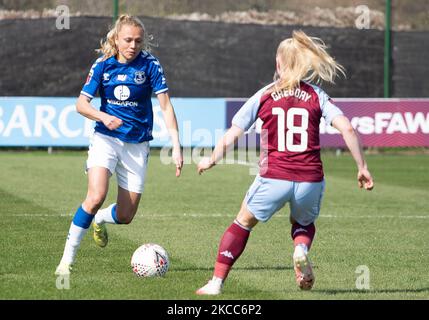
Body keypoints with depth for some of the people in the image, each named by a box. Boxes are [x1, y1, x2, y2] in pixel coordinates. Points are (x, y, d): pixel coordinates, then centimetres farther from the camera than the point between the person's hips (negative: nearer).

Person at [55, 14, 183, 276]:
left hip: (137, 145, 1)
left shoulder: (150, 65, -8)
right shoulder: (103, 65, -5)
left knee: (125, 216, 2)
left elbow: (166, 106, -8)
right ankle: (68, 258, -14)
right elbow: (81, 104, -1)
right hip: (106, 139, -1)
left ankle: (99, 220, 39)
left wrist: (176, 146, -16)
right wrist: (104, 117, -21)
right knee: (96, 197, -25)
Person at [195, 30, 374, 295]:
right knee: (304, 223, 31)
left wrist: (211, 161, 20)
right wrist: (362, 168, 0)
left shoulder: (264, 96, 5)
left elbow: (232, 135, 4)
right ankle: (301, 249, -4)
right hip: (310, 181, 1)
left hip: (273, 179, -1)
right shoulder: (316, 96, 6)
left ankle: (217, 282, 16)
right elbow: (347, 128, -6)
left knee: (244, 222, 23)